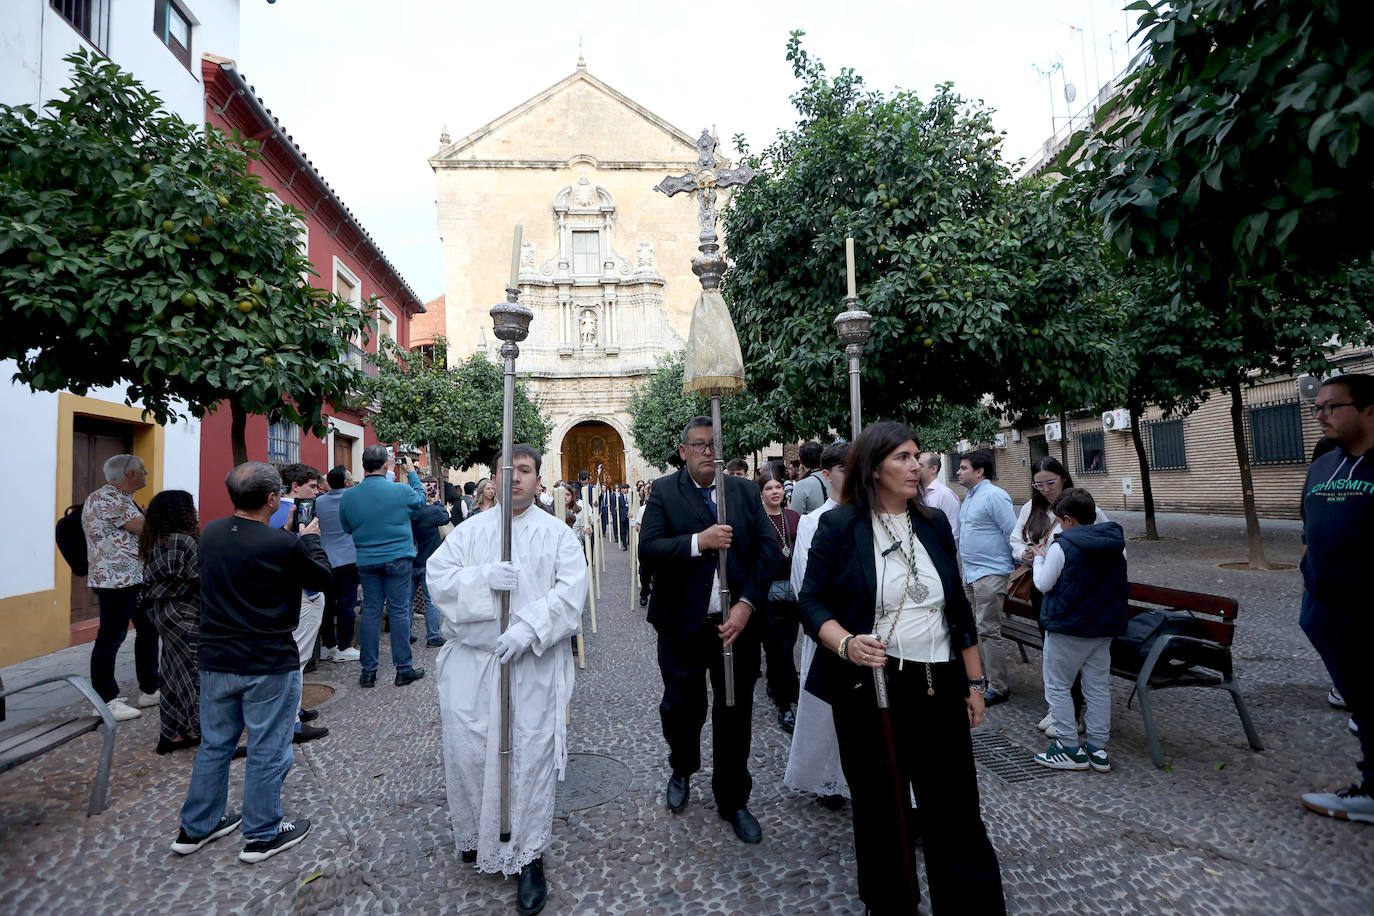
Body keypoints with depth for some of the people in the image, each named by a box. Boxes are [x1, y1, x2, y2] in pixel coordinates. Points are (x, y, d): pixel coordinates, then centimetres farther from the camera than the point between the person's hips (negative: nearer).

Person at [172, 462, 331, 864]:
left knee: (214, 744, 22)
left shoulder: (211, 533, -2)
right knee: (267, 751, 9)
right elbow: (323, 578, -6)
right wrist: (311, 537, 6)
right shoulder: (284, 545, -22)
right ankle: (263, 835, 22)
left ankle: (196, 827, 36)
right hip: (270, 665, -6)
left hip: (216, 661, 6)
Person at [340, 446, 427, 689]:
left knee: (370, 611, 10)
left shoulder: (349, 496, -1)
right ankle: (404, 669, 9)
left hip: (366, 561, 3)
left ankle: (368, 671, 16)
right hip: (397, 559, -3)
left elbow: (346, 527, 12)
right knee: (399, 611, 3)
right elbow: (421, 498, 11)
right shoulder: (400, 491, -11)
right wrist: (412, 472, 22)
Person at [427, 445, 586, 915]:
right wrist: (484, 577, -18)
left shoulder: (557, 534, 1)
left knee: (530, 754, 1)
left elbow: (570, 591, -10)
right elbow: (437, 575, -1)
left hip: (534, 664, -2)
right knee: (467, 749, 7)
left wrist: (528, 629, -22)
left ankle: (528, 854, 18)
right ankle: (476, 833, 35)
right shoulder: (470, 530, 8)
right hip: (472, 660, 2)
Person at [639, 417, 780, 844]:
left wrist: (746, 605, -12)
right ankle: (682, 771, 44)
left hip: (737, 622, 1)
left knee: (735, 714, 11)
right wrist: (698, 542, -26)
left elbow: (768, 548, -2)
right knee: (681, 707, 13)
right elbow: (648, 546, -13)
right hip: (682, 626, -1)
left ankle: (732, 801, 31)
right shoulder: (664, 492, -2)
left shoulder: (746, 491, 3)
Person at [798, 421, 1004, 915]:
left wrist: (974, 681, 11)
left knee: (956, 813, 6)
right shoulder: (839, 525, -7)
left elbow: (959, 608, 11)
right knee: (881, 812, 15)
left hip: (939, 688, 3)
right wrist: (846, 643, -25)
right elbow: (812, 602, -7)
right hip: (870, 685, -3)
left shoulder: (934, 523, 6)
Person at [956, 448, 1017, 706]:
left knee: (988, 630, -5)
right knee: (977, 628, 15)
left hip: (990, 574, -10)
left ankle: (998, 688, 4)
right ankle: (985, 674, 26)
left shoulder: (994, 496, -15)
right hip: (970, 575, 10)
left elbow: (1013, 534, -16)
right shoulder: (968, 497, 15)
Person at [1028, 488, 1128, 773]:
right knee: (1099, 687, 13)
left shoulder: (1062, 546, -17)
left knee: (1057, 686, 6)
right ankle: (1098, 749, 20)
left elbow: (1043, 584, -11)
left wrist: (1039, 558, 5)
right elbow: (1119, 585, 16)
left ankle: (1070, 749, 9)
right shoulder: (1116, 543, 3)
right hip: (1104, 627, 7)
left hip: (1067, 627, -6)